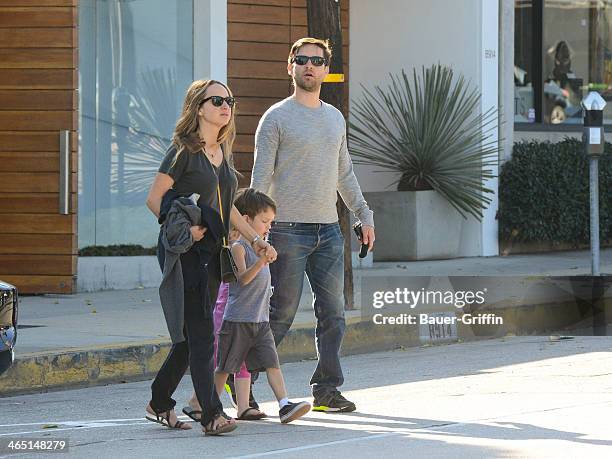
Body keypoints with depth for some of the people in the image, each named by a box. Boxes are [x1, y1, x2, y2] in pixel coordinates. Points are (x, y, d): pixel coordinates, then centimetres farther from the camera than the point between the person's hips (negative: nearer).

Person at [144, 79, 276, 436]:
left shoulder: (223, 152, 15)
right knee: (201, 332, -13)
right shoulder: (184, 150, -8)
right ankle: (212, 415, -15)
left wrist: (255, 239, 16)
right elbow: (155, 199, -9)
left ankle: (160, 403, 22)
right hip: (184, 251, -8)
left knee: (191, 335, 10)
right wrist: (183, 228, -20)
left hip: (211, 252, 8)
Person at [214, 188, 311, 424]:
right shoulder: (239, 247, -10)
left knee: (272, 364, -7)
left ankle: (285, 406, -17)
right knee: (224, 367, 2)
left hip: (261, 321, 7)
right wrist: (260, 263, -39)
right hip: (237, 320, -7)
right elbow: (243, 277, -25)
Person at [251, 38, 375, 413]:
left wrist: (365, 215, 20)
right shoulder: (277, 118, -3)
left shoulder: (335, 118, 16)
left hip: (329, 230, 6)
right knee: (282, 313, -5)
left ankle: (327, 390, 8)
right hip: (289, 229, -6)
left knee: (333, 313, 2)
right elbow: (261, 178, -7)